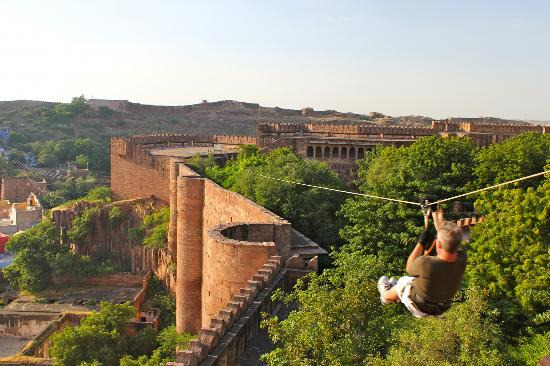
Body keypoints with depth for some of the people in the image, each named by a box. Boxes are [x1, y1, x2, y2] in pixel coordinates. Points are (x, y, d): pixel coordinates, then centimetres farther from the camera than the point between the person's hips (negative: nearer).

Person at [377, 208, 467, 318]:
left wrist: (422, 241, -14)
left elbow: (409, 268, -16)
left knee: (403, 281, 23)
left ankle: (386, 297, 52)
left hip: (420, 309, -4)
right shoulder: (462, 259, -27)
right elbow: (449, 242, -5)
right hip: (442, 308, 4)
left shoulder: (425, 263, -40)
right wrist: (438, 218, 6)